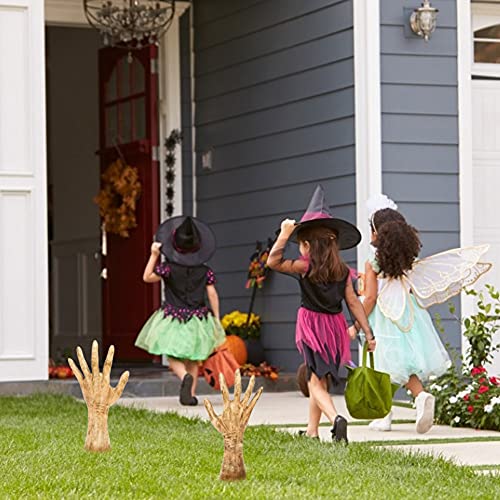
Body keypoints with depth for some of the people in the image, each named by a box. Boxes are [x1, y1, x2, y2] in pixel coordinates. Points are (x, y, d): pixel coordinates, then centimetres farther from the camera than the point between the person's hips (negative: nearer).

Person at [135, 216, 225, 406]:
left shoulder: (168, 268, -11)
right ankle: (191, 394, 8)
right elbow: (212, 295, -2)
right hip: (198, 318, 3)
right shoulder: (205, 271, -4)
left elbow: (147, 277, -3)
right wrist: (216, 319, 5)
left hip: (173, 317, -2)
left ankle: (185, 377, -27)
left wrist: (153, 255, -3)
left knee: (174, 357, 4)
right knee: (192, 359, 15)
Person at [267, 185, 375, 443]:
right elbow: (354, 302, 2)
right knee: (318, 380, 17)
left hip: (312, 326, -5)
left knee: (316, 382, -6)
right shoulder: (342, 271, 3)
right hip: (335, 326, 5)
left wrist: (284, 235, -9)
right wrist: (368, 333, 4)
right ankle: (312, 430, 25)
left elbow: (273, 261, -11)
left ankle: (336, 419, -31)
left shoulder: (305, 267, -10)